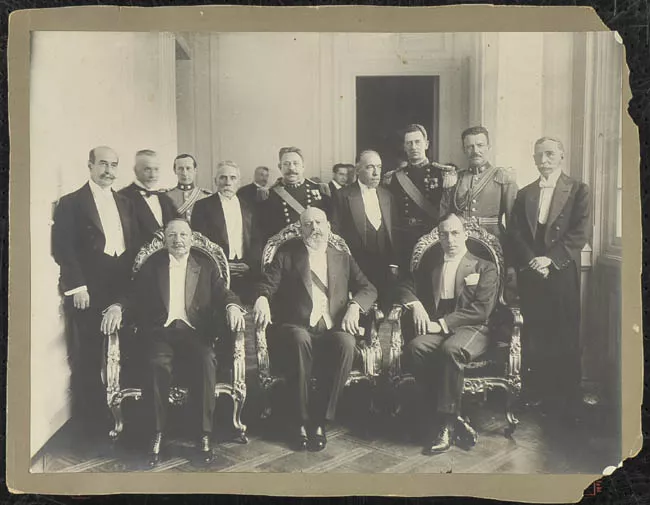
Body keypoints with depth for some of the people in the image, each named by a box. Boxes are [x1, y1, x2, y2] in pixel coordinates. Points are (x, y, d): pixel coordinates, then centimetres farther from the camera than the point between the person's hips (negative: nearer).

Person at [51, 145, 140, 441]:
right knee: (88, 358, 1)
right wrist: (77, 286, -14)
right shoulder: (71, 202, 0)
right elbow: (62, 248, -7)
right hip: (89, 292, -4)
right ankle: (88, 422, 13)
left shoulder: (124, 203, 17)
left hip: (122, 289, 5)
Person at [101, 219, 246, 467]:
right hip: (160, 330, 0)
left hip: (195, 331, 0)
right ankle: (158, 434, -21)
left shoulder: (205, 264, 14)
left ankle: (205, 434, -21)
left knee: (208, 361, -31)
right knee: (158, 364, -33)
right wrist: (117, 307, -13)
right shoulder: (153, 264, 14)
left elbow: (223, 293, 8)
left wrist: (232, 307, -15)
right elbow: (134, 294, 8)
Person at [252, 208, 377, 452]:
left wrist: (354, 306, -8)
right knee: (300, 339, -36)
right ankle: (300, 421, -23)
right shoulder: (287, 254, 15)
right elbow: (267, 284, 3)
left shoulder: (343, 259, 22)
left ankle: (320, 420, -20)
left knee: (346, 343, -32)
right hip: (296, 329, -1)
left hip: (333, 330, 2)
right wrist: (261, 300, -21)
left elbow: (368, 289, 14)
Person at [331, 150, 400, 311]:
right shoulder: (343, 196, -1)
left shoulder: (387, 196, 13)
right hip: (355, 269, -4)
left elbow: (394, 233, 12)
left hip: (385, 269, 4)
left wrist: (394, 264, 4)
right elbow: (336, 234, -3)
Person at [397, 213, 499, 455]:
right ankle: (454, 420, -25)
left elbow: (481, 309, -5)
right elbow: (406, 287, 23)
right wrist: (415, 304, -1)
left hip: (471, 329, -3)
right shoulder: (429, 262, 21)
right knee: (414, 349, -31)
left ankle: (445, 423, -26)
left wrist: (442, 323, -14)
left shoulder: (484, 268, 8)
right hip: (435, 328, 3)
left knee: (451, 349, -38)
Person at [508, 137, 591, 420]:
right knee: (533, 338, 2)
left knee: (565, 338, -1)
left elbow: (581, 233, -6)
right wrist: (530, 261, -9)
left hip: (562, 273, -3)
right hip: (530, 274, 3)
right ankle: (535, 395, 10)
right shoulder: (524, 194, 16)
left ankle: (566, 401, 8)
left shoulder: (578, 191, 5)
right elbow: (515, 234, 7)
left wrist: (549, 258, -14)